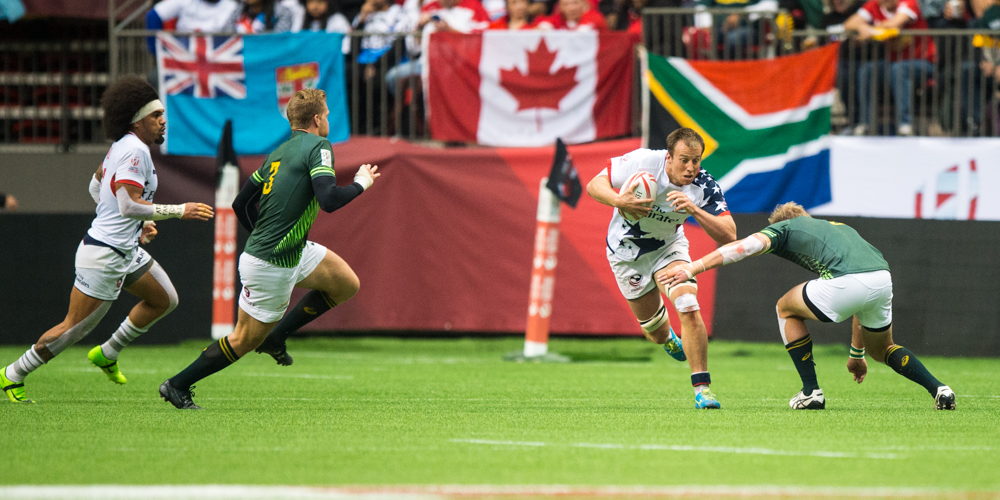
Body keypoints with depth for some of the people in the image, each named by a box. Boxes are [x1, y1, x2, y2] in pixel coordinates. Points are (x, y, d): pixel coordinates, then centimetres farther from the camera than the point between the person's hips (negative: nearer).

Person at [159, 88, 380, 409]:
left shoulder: (279, 153, 11)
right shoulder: (317, 147, -14)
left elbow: (241, 204, 15)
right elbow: (329, 200, -28)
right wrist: (362, 183, -10)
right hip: (272, 265, -9)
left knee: (347, 284, 15)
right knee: (245, 341, 2)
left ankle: (277, 335, 20)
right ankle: (177, 385, 12)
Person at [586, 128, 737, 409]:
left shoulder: (705, 188, -24)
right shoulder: (643, 162, -29)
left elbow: (729, 236, -30)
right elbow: (594, 185, -23)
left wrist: (695, 210, -44)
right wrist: (618, 200, -45)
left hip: (668, 248, 1)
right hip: (627, 251, -1)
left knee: (689, 307, -24)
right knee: (655, 331, 8)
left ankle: (702, 388, -15)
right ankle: (668, 339, 49)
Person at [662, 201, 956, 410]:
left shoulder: (784, 227, 24)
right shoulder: (839, 228, 41)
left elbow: (747, 246, 3)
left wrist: (692, 269, 3)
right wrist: (856, 354, 48)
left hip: (847, 283, -6)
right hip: (883, 278, 6)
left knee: (787, 309, 22)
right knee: (881, 349, 32)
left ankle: (811, 392, 18)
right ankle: (939, 390, 15)